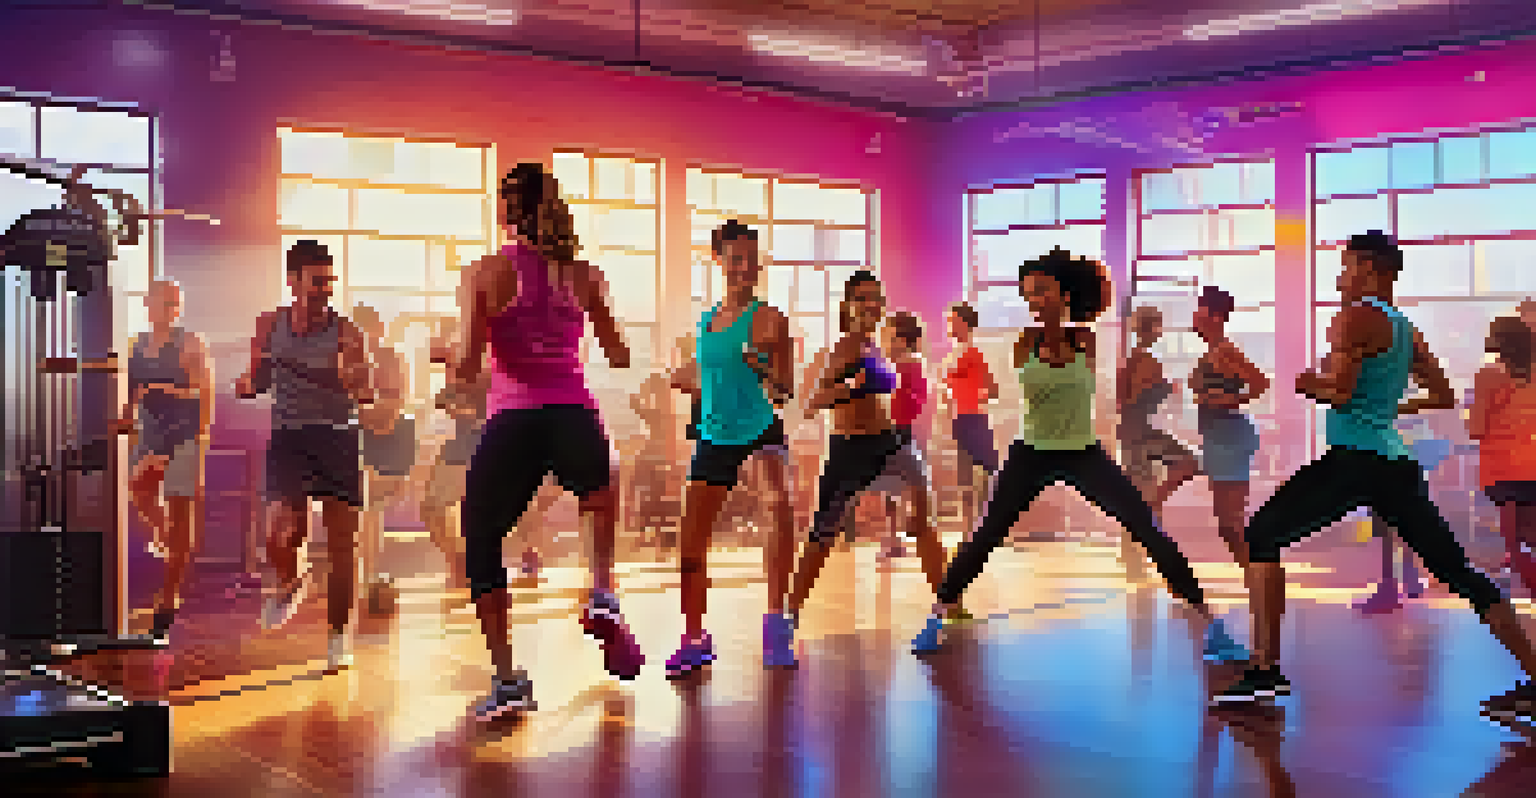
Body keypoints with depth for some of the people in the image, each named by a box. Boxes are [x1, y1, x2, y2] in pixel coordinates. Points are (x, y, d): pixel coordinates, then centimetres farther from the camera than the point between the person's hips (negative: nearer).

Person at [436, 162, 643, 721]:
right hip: (576, 419, 3)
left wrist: (447, 356, 17)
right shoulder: (585, 275, 8)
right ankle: (603, 598, 13)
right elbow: (619, 357, 15)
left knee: (480, 544, 17)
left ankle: (507, 679, 8)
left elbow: (466, 368, -6)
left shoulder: (488, 272, 0)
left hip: (512, 423, -3)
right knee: (599, 488, 36)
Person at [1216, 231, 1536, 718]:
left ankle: (1265, 668, -11)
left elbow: (1338, 392, -15)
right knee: (1458, 571, 13)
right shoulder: (1407, 330, 18)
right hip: (1397, 466, 8)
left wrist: (1308, 383, 4)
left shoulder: (1355, 317, -6)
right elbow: (1442, 397, 25)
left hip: (1353, 461, -8)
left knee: (1261, 537, -2)